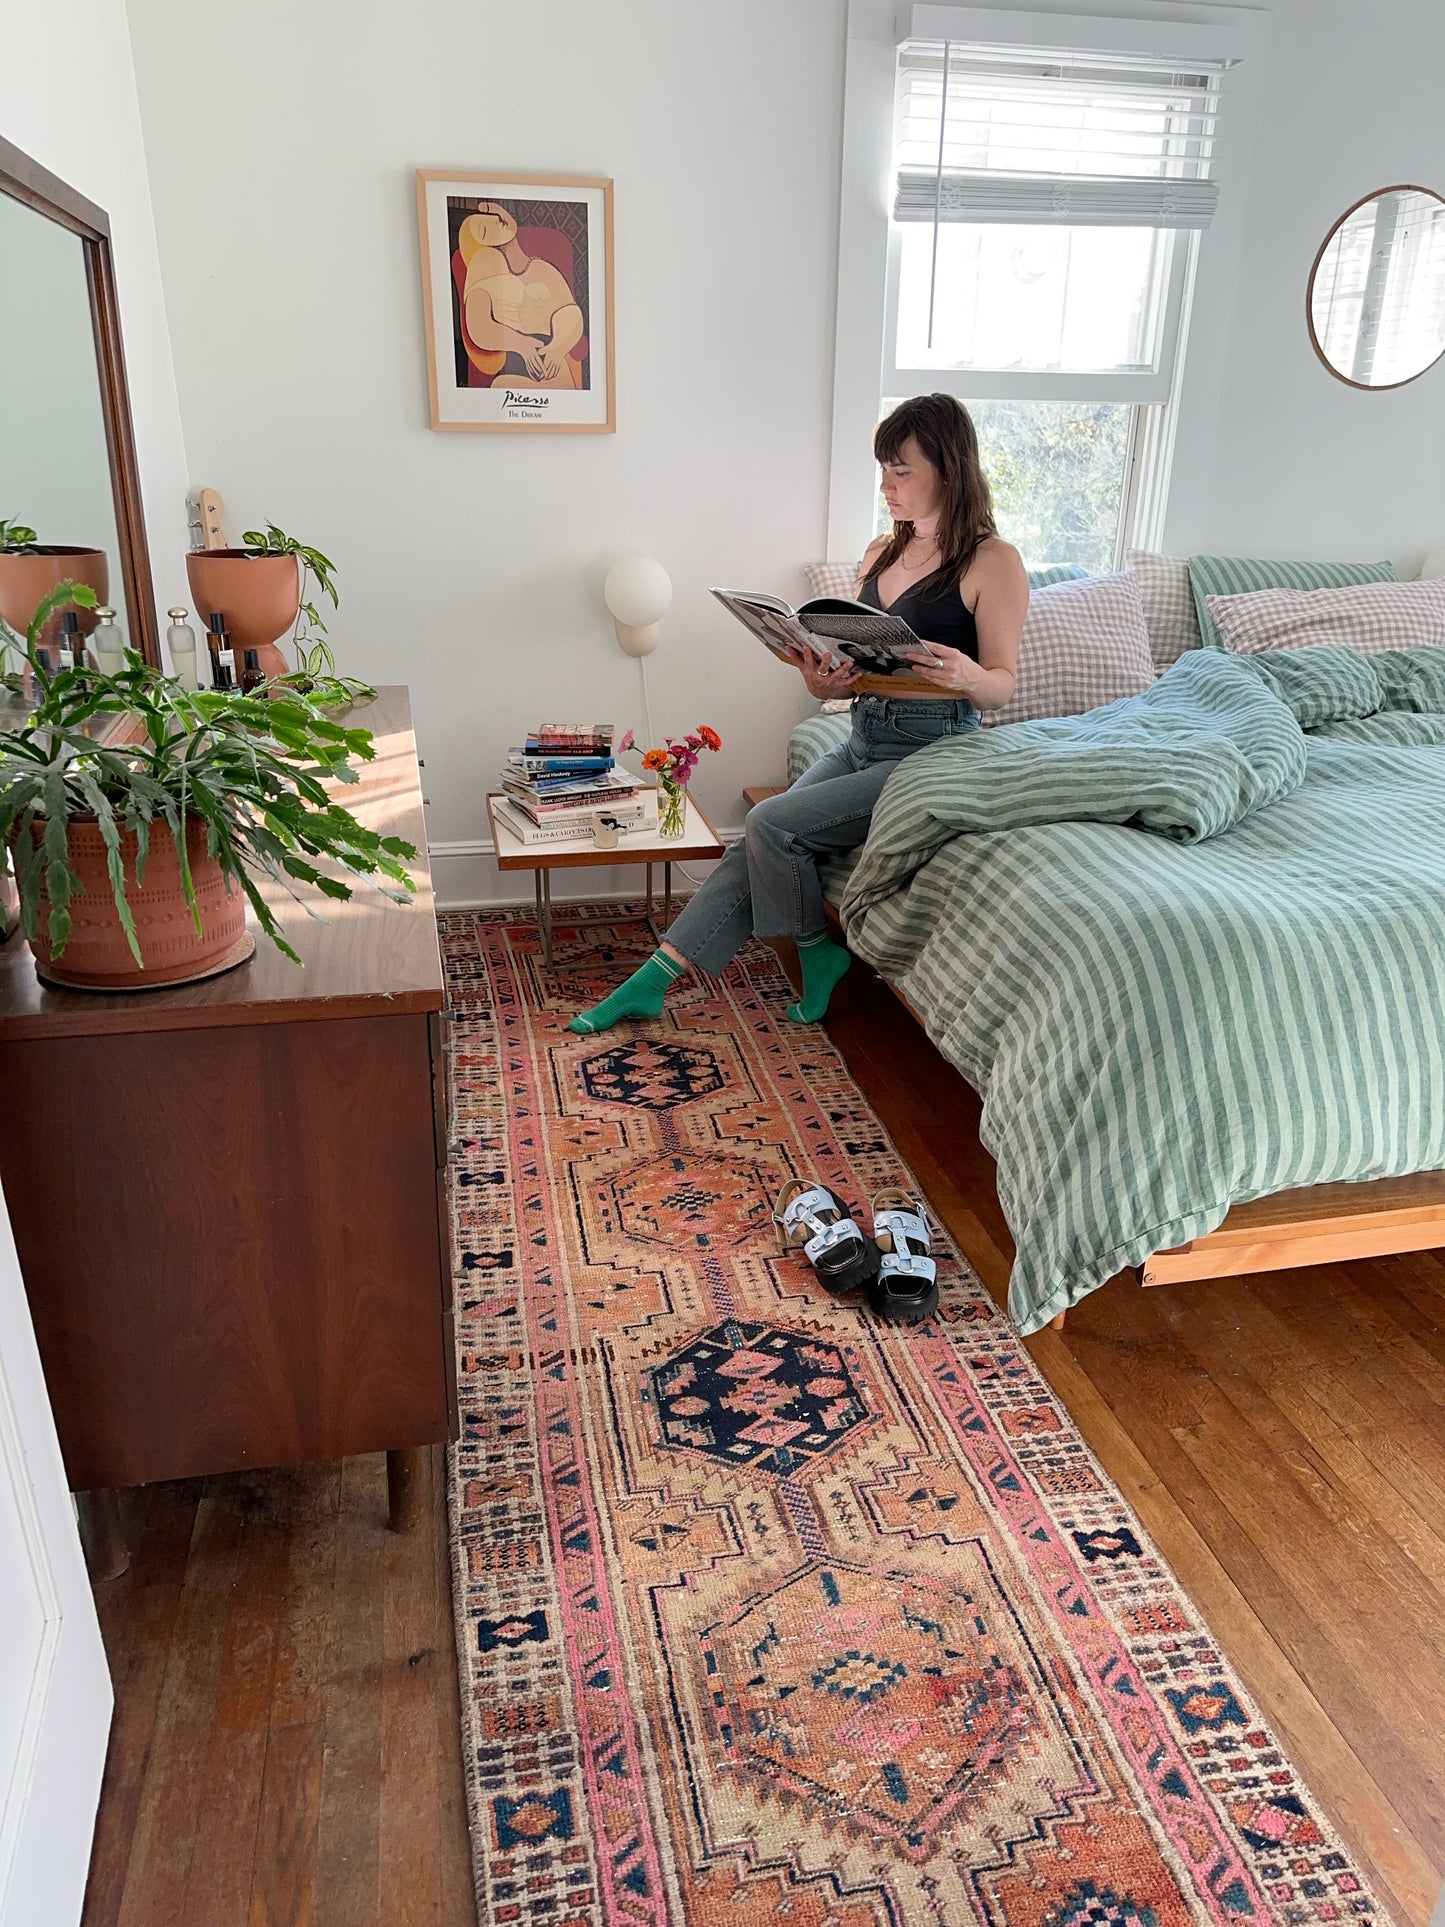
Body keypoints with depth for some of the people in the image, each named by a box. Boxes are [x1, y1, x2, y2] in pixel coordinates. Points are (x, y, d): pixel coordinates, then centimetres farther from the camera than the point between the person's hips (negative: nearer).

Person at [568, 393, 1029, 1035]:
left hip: (932, 755, -7)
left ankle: (817, 952, 4)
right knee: (753, 848, -7)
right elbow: (860, 662, 13)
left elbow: (1001, 685, -8)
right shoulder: (880, 554, 13)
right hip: (861, 742, 7)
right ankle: (648, 985, -4)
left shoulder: (993, 562, -8)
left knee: (771, 824, -20)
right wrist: (823, 679, -11)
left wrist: (966, 676, -31)